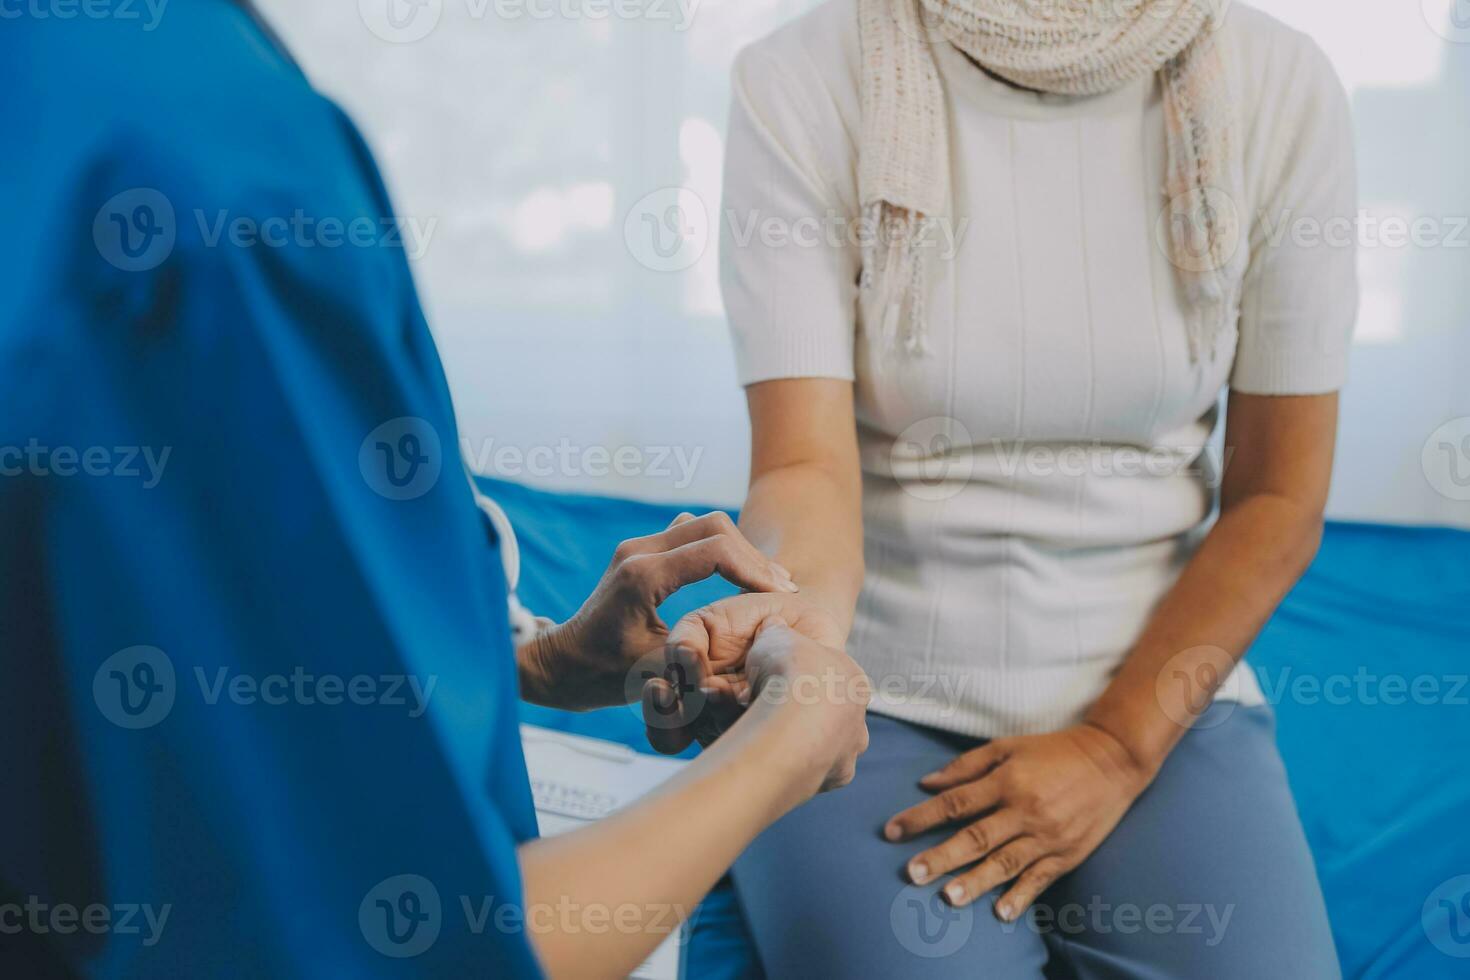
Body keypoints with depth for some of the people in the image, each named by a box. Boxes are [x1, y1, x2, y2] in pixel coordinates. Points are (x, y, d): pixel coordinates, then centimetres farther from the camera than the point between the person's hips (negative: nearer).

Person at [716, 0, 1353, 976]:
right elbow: (808, 468, -16)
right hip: (875, 695, -1)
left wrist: (1118, 748, -10)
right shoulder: (803, 84, -9)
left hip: (1160, 687, 2)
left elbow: (1279, 502, -1)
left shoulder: (1279, 87, -4)